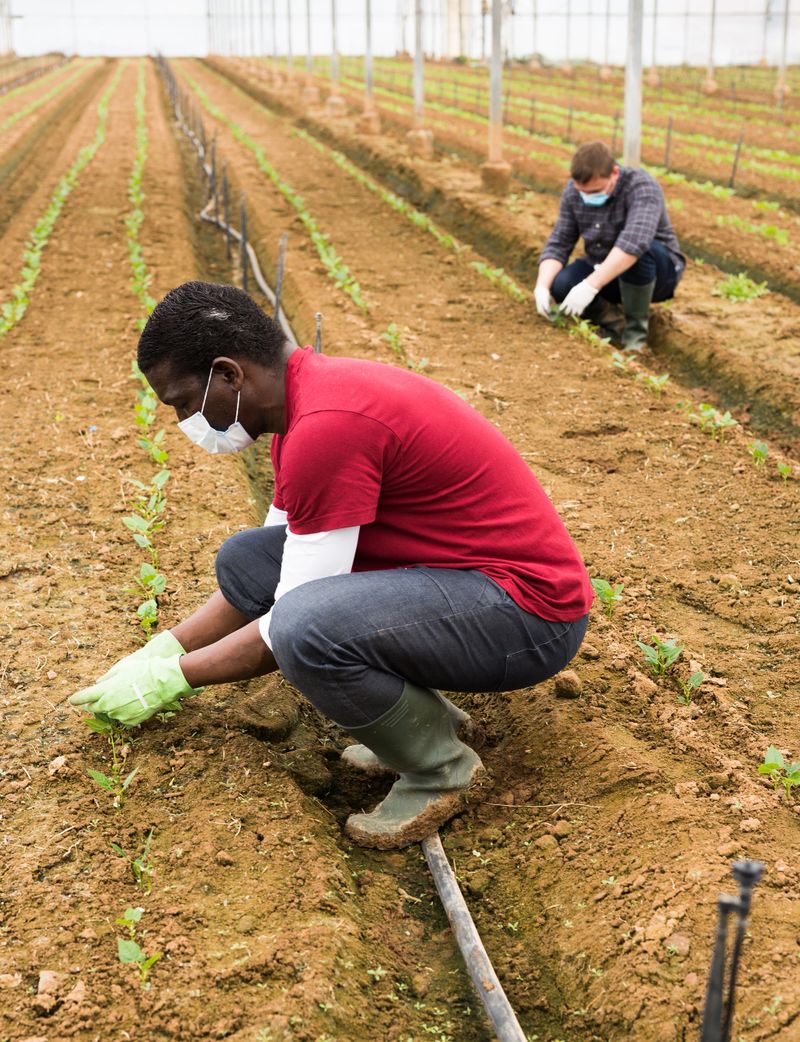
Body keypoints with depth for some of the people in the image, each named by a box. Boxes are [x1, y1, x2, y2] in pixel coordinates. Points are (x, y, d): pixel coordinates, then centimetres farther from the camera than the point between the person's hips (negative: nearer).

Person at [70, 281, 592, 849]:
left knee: (309, 625, -33)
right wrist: (163, 648, 14)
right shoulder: (309, 393, 7)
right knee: (244, 560, 6)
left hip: (528, 611, -10)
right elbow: (265, 573, 18)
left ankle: (442, 767, -5)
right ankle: (419, 709, 9)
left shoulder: (327, 427, -25)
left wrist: (173, 677, -7)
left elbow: (296, 627, -20)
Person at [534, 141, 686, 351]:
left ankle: (636, 328, -19)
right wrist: (542, 286, -27)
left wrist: (590, 286, -50)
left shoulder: (642, 188, -27)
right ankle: (613, 322, -4)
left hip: (657, 272, -4)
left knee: (637, 250, -38)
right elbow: (558, 244, -8)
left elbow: (634, 241, -43)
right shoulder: (573, 192, -8)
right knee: (559, 285, -24)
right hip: (602, 273, 4)